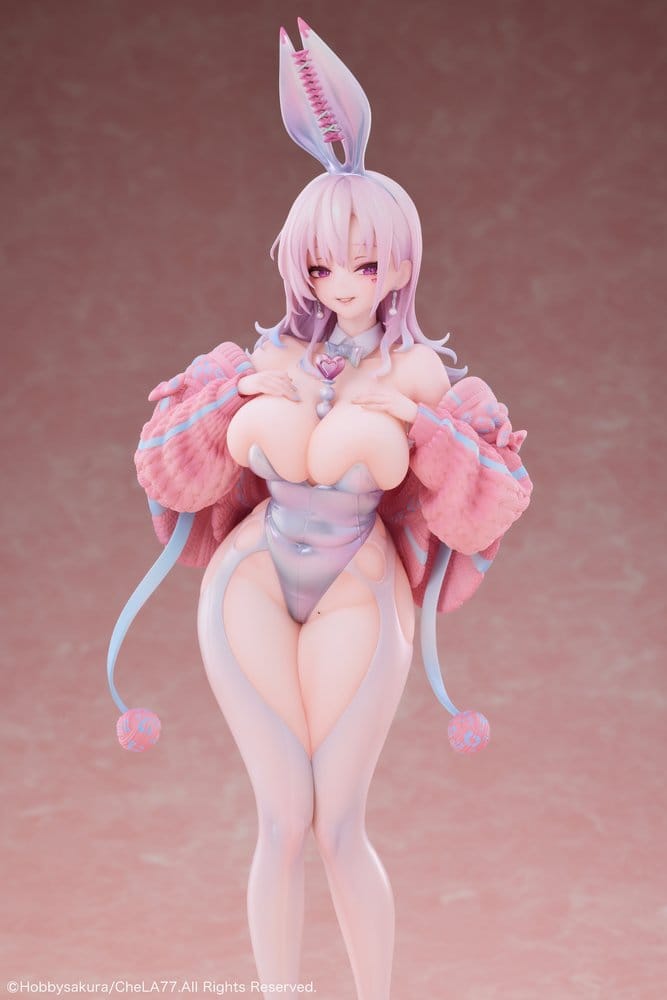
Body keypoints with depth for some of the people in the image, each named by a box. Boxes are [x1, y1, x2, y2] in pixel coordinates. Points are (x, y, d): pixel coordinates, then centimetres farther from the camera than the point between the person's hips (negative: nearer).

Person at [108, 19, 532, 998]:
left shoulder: (417, 370, -6)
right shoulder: (275, 354, 0)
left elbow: (487, 500, -7)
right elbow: (172, 463, 3)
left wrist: (416, 420, -16)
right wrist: (250, 390, -8)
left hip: (355, 600, -1)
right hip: (252, 587, 2)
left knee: (340, 830, -2)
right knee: (282, 825, 1)